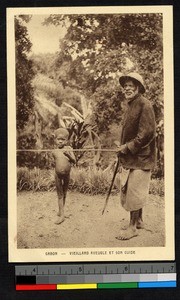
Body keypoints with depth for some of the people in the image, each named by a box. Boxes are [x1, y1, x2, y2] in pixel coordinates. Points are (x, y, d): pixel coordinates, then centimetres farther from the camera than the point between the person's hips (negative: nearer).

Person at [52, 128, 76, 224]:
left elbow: (74, 161, -12)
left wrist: (68, 155, -28)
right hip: (58, 175, 0)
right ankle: (61, 214, 7)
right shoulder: (54, 151, -3)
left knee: (64, 193, 14)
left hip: (67, 174, 0)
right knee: (60, 195, 5)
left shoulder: (68, 149, -6)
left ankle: (61, 210, 29)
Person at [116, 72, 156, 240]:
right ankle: (139, 221, 29)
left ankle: (132, 227, -1)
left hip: (141, 156, -9)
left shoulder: (144, 104, -14)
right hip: (133, 156, 9)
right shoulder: (131, 106, 16)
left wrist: (128, 147, -19)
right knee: (137, 190, 17)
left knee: (134, 191, -8)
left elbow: (147, 132, -21)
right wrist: (123, 148, 10)